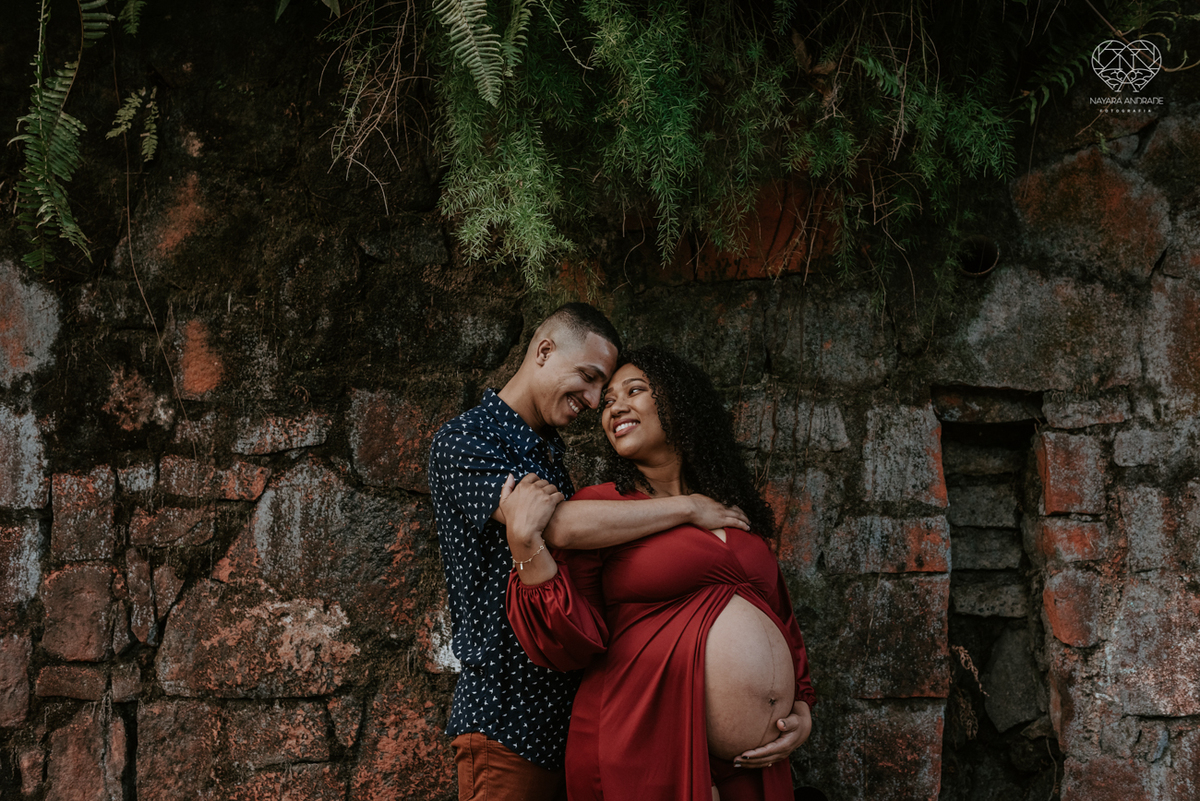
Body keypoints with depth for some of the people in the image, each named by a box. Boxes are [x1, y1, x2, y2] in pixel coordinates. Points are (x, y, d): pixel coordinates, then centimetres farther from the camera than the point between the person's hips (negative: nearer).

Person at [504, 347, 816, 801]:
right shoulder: (597, 508, 0)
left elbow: (782, 622, 21)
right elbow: (573, 644, -8)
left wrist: (801, 709, 8)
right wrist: (526, 548, -17)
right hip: (640, 760, -5)